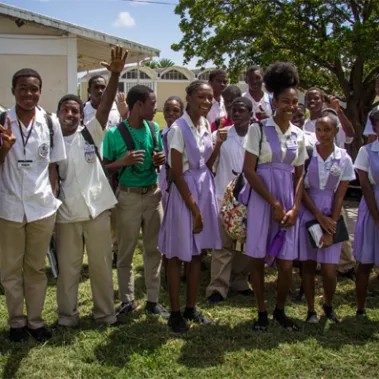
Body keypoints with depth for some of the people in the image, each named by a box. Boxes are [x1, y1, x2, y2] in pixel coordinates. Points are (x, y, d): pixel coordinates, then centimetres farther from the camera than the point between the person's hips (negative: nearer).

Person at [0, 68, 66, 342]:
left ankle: (35, 320, 26)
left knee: (36, 267, 13)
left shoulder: (50, 123, 0)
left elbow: (53, 165, 6)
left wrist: (53, 199, 2)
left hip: (42, 208, 1)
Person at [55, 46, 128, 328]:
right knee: (68, 267, 10)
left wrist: (115, 75, -25)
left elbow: (105, 105, -13)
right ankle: (67, 315, 24)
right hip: (66, 212, 0)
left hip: (97, 208, 0)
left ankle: (105, 312, 24)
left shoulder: (90, 134, 1)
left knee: (101, 264, 10)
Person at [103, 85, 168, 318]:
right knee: (126, 251, 5)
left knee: (154, 248, 8)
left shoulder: (154, 129, 4)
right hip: (128, 196, -4)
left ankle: (153, 300, 18)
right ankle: (127, 300, 18)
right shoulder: (115, 134, -10)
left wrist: (161, 160, -6)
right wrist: (123, 162, -22)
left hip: (153, 194, 4)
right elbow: (104, 168, -5)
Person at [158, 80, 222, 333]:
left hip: (206, 189, 7)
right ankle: (175, 313, 14)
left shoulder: (206, 125, 8)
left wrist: (218, 145, -5)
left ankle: (191, 308, 25)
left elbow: (207, 165, 11)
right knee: (178, 255, 3)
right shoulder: (179, 129, -14)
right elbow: (176, 174, -16)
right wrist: (194, 209, -15)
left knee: (197, 253, 13)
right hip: (185, 192, -7)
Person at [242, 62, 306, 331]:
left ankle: (280, 310, 25)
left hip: (289, 201, 3)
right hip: (261, 199, -3)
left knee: (286, 264, 3)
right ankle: (262, 312, 22)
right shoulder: (258, 130, -5)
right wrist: (274, 203, -12)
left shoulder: (299, 135, 8)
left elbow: (299, 175, 10)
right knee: (258, 259, 4)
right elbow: (249, 170, -9)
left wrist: (295, 207, -4)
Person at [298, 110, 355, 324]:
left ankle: (328, 305, 25)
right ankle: (311, 310, 22)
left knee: (330, 270, -3)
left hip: (331, 216, 0)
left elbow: (340, 196, -2)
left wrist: (331, 229, -8)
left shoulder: (344, 159, -1)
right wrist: (319, 216, -10)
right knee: (308, 264, 5)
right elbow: (301, 189, -3)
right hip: (308, 213, 0)